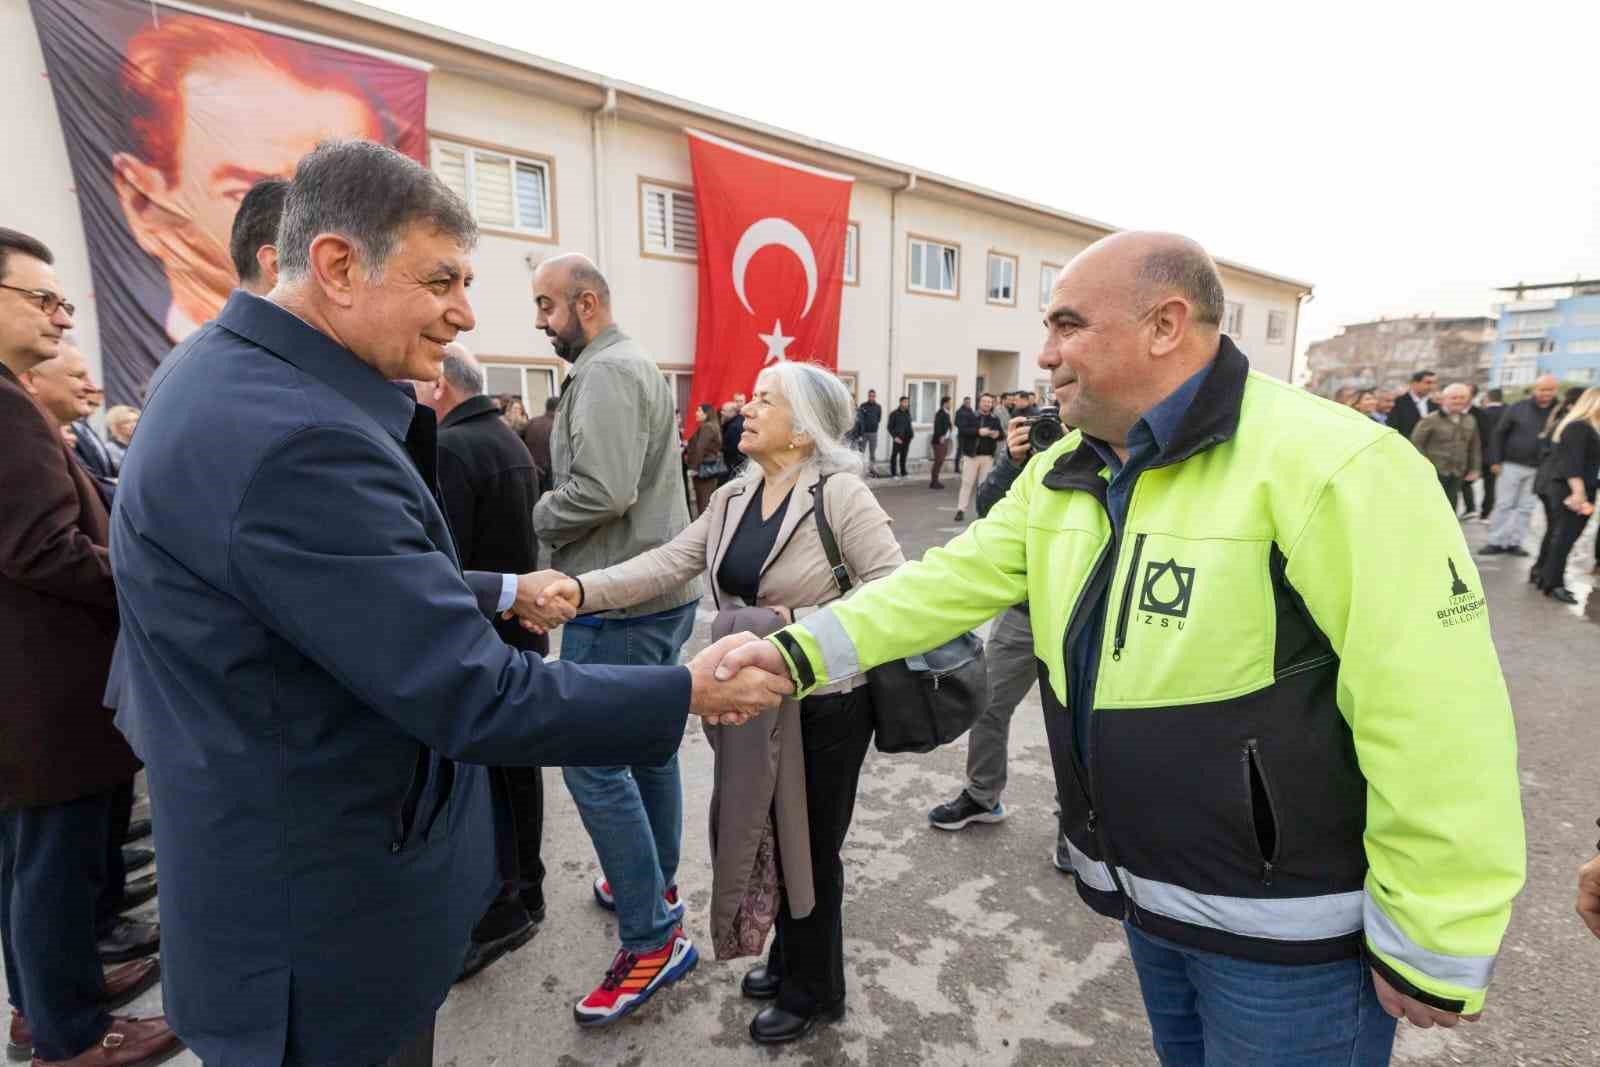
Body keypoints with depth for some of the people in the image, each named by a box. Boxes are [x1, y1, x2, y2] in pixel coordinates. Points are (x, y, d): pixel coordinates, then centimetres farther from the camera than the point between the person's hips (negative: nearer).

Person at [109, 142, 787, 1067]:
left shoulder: (234, 373, 2)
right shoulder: (295, 437, -31)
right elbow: (472, 697, -30)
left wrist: (498, 592, 10)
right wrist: (689, 693, -21)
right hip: (327, 907, -9)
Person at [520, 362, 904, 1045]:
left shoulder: (840, 493, -17)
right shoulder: (733, 497, 4)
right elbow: (668, 563, -5)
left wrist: (799, 622, -26)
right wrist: (583, 589, -18)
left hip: (826, 706, -6)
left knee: (810, 848, 12)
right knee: (772, 837, 23)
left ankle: (814, 992, 39)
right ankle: (790, 957, 50)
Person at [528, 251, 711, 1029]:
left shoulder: (606, 372, -14)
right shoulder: (634, 366, 19)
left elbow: (601, 492, -25)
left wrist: (529, 520, -8)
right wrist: (553, 523, 9)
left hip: (620, 604, -10)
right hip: (659, 591, 10)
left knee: (594, 761, -3)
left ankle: (651, 940, 8)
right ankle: (656, 884, 36)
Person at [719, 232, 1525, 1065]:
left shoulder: (1327, 466, -23)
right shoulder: (1061, 475, 0)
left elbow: (1437, 717, -22)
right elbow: (955, 581, -2)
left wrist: (1433, 951, -15)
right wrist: (801, 651, -12)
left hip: (1283, 923, -6)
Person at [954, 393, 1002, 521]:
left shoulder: (995, 420, 9)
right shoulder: (971, 417, 2)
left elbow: (1002, 433, 8)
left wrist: (998, 434, -15)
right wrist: (978, 431, -24)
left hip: (988, 456, 2)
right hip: (972, 455, -2)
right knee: (967, 483, -2)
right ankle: (961, 510, 1)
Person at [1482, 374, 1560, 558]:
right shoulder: (1519, 408, -2)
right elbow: (1499, 433, 1)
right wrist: (1495, 460, -3)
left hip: (1540, 469, 1)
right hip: (1512, 465, -1)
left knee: (1526, 508, 7)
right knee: (1503, 505, 3)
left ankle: (1514, 542, 15)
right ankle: (1495, 542, 8)